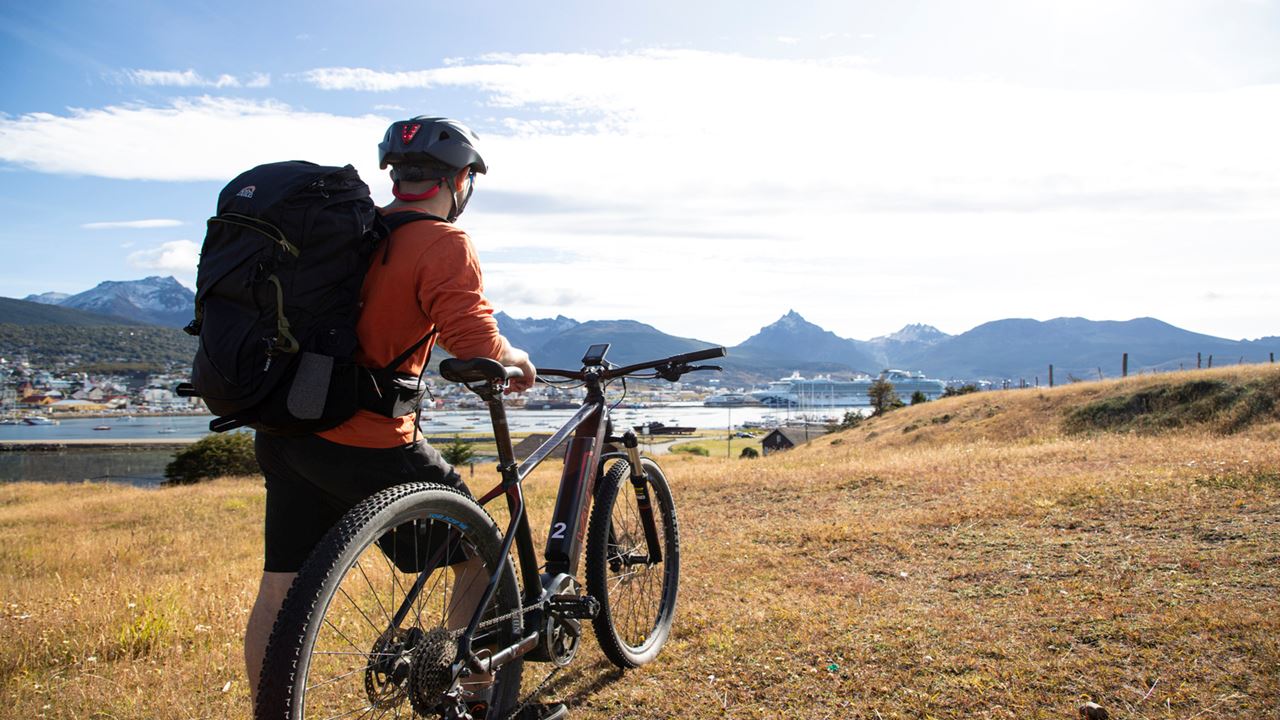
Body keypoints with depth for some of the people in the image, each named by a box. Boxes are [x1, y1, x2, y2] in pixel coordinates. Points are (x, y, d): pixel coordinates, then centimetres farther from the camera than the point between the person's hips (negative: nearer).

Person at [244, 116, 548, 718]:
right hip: (366, 444, -7)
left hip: (284, 433, 8)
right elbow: (475, 341, -22)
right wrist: (517, 361, -1)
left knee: (280, 589, 16)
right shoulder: (443, 243, -11)